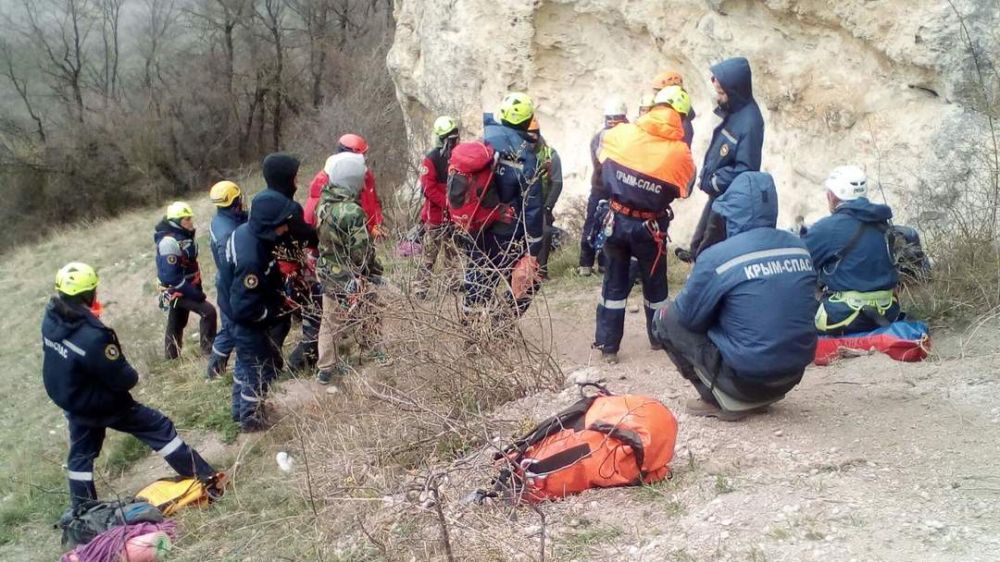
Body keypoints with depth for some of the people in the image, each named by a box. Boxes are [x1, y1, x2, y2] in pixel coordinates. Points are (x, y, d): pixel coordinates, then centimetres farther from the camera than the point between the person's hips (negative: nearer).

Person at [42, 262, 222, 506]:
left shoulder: (50, 317, -13)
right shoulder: (92, 336, -36)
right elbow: (123, 380, -25)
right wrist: (132, 376, -3)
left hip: (68, 400, 7)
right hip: (100, 404, -7)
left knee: (80, 454, 23)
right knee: (159, 428, 4)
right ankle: (205, 478, 9)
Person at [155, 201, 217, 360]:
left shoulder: (184, 236, 5)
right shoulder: (169, 241, -25)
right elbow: (171, 276, -29)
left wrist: (197, 288, 14)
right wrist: (194, 293, -27)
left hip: (186, 288, 9)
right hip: (176, 291, -9)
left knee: (176, 325, 17)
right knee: (208, 311, -18)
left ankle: (172, 360, 29)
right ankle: (208, 350, -10)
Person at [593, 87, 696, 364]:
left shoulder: (621, 134, -7)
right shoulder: (680, 152, -12)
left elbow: (603, 158, 10)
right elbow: (685, 189, 0)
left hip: (616, 221, 2)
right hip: (649, 228, -1)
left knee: (614, 283, 13)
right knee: (654, 284, 18)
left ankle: (608, 345, 15)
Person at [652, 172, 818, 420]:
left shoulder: (718, 256, -16)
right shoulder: (799, 247, 3)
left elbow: (689, 316, -6)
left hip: (745, 377, -6)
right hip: (794, 374, 7)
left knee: (667, 319, 7)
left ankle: (723, 401, 3)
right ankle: (761, 395, 19)